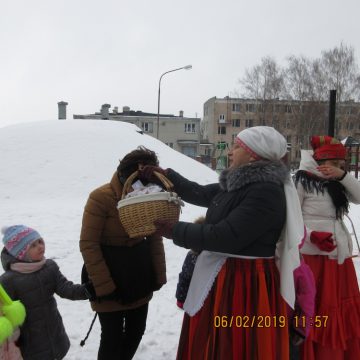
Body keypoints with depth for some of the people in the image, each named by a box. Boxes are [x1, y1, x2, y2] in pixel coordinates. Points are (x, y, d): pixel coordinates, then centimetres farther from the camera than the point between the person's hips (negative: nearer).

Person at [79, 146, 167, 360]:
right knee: (113, 336, 2)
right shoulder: (101, 198, -19)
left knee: (136, 330, 17)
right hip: (109, 279, -5)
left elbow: (155, 238, 6)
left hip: (140, 276, 5)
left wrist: (158, 275, 4)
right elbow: (88, 245, -17)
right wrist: (104, 286, -17)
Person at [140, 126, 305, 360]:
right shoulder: (239, 184, 7)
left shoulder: (266, 192, -22)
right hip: (220, 278, 9)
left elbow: (225, 237, -26)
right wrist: (166, 175, 16)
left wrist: (175, 231, -16)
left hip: (245, 284, -9)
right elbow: (201, 194, 18)